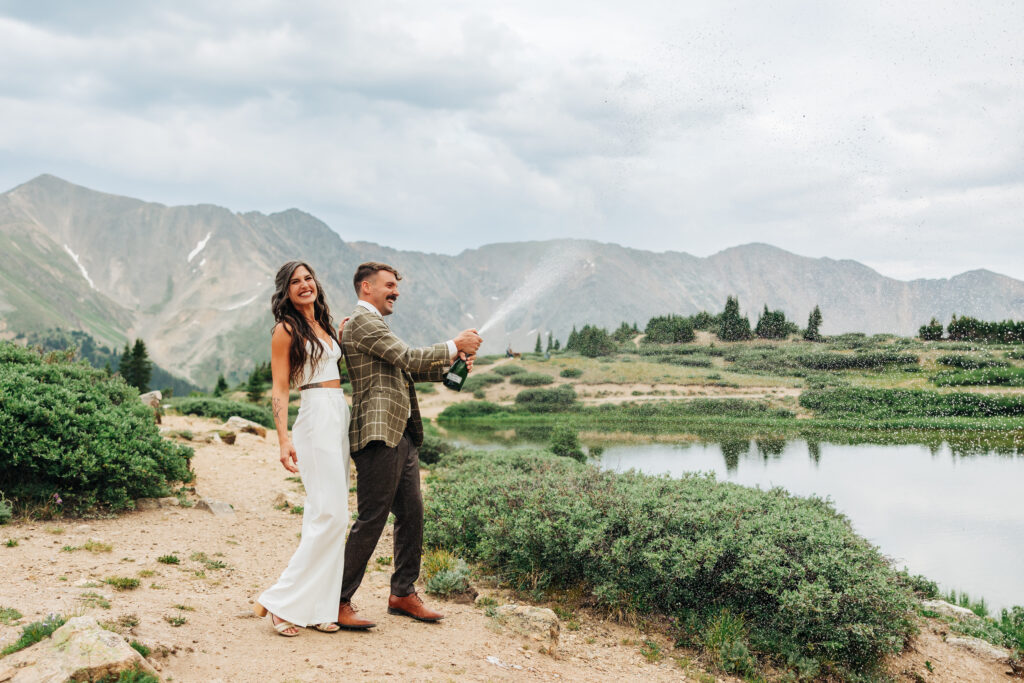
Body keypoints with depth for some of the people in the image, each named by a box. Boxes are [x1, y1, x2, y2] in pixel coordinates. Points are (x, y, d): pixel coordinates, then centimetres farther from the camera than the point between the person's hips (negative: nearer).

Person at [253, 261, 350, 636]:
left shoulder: (324, 327, 19)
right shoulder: (286, 329, -4)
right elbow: (279, 390, -9)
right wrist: (284, 439, -19)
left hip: (340, 415, 8)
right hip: (317, 416, -8)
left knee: (324, 514, 7)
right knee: (331, 513, -14)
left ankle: (318, 606, 11)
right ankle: (283, 602, -8)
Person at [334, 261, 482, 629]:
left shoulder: (375, 324, 25)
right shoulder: (362, 320, -9)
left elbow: (407, 369, 23)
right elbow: (408, 357, -15)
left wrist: (451, 364, 8)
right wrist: (454, 346, -5)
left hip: (401, 435, 11)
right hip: (378, 434, -11)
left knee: (411, 515, 13)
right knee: (371, 520, -8)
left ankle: (403, 594, 24)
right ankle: (338, 603, -1)